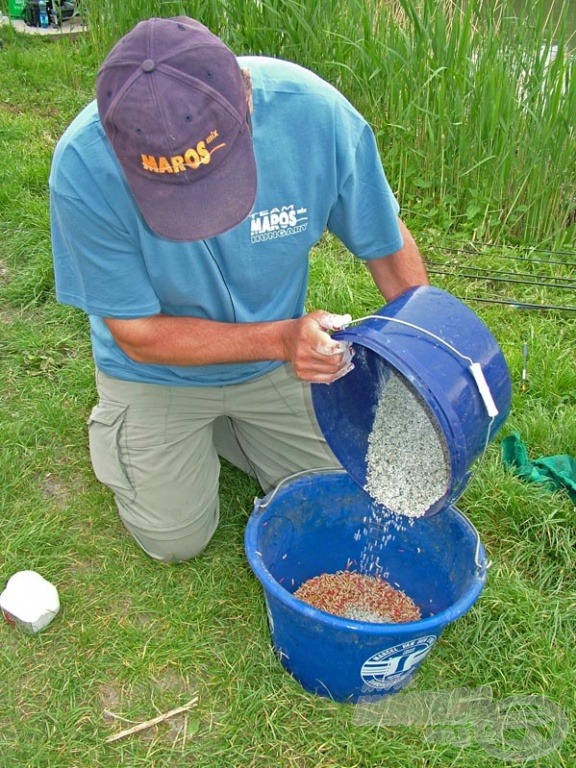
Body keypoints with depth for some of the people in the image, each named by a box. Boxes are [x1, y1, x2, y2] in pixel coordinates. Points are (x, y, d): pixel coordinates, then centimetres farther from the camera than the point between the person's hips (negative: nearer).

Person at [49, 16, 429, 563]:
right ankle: (117, 427, 31)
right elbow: (139, 335, -23)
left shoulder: (314, 112, -29)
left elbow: (390, 248, -13)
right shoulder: (83, 168, -33)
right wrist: (280, 338, -35)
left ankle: (222, 426, 30)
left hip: (279, 355, 3)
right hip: (159, 371, -2)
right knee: (176, 541, 4)